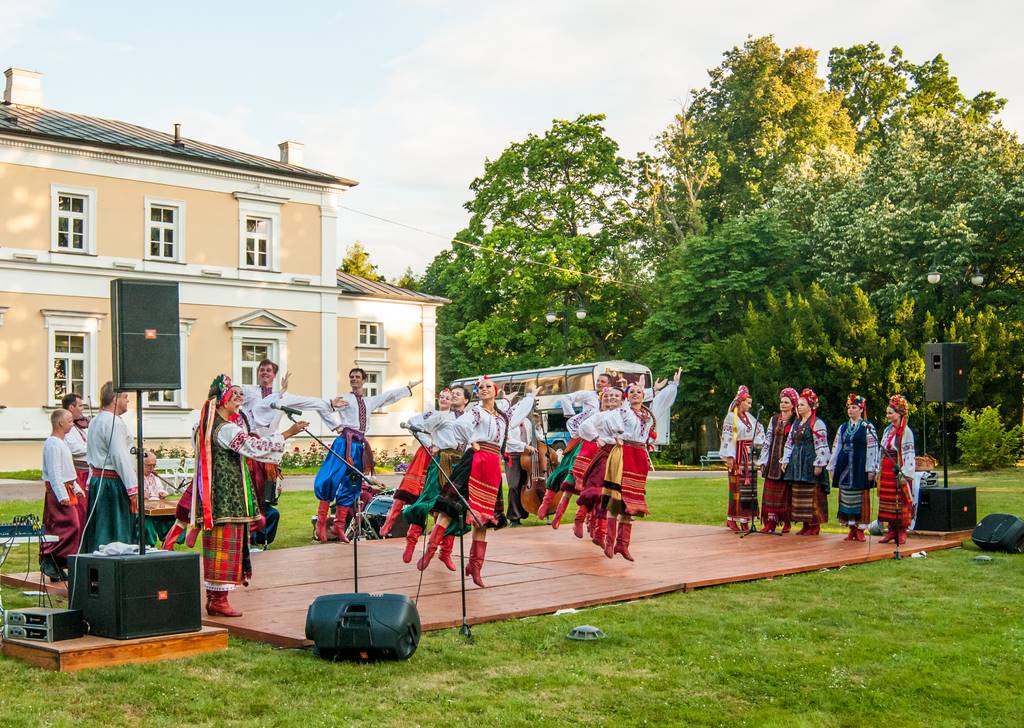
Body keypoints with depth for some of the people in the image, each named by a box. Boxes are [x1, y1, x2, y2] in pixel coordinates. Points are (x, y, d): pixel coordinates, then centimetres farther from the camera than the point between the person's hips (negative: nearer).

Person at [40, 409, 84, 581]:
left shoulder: (61, 443, 17)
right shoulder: (53, 444, -15)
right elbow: (54, 472, -21)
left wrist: (76, 488, 26)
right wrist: (62, 495, -24)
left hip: (66, 491, 10)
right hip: (58, 490, -10)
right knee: (70, 527, -14)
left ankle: (56, 566, 13)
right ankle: (48, 559, -11)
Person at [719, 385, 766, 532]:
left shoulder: (749, 417, 15)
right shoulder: (731, 417, -4)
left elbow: (759, 430, 21)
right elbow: (727, 437, -10)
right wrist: (729, 456, -16)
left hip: (750, 455, 7)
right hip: (738, 455, -7)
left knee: (749, 486, 4)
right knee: (737, 486, -8)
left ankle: (745, 519, 8)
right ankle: (731, 519, -4)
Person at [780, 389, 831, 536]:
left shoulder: (817, 423, -7)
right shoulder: (796, 423, 16)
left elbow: (821, 445, -13)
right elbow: (789, 443, 19)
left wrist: (819, 464, -18)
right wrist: (785, 460, 11)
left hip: (810, 463, -8)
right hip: (797, 463, 8)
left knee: (812, 495, -6)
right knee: (799, 495, 8)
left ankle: (815, 526, 1)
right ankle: (806, 524, 15)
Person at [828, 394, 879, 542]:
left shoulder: (868, 428, -1)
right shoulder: (843, 428, 13)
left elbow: (872, 449, -5)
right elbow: (836, 447, 15)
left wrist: (871, 469, -11)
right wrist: (832, 467, 11)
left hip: (860, 467, -5)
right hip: (845, 467, 5)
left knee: (861, 498, -2)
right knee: (846, 496, 5)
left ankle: (860, 529, 4)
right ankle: (852, 529, 13)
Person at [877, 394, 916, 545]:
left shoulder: (906, 432, -9)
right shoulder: (888, 430, 13)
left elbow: (909, 454, -11)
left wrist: (905, 475, -16)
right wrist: (879, 471, 14)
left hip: (898, 471, -7)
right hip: (886, 471, 7)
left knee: (900, 500, -3)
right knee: (887, 500, 7)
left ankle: (902, 531, 4)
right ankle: (892, 531, 14)